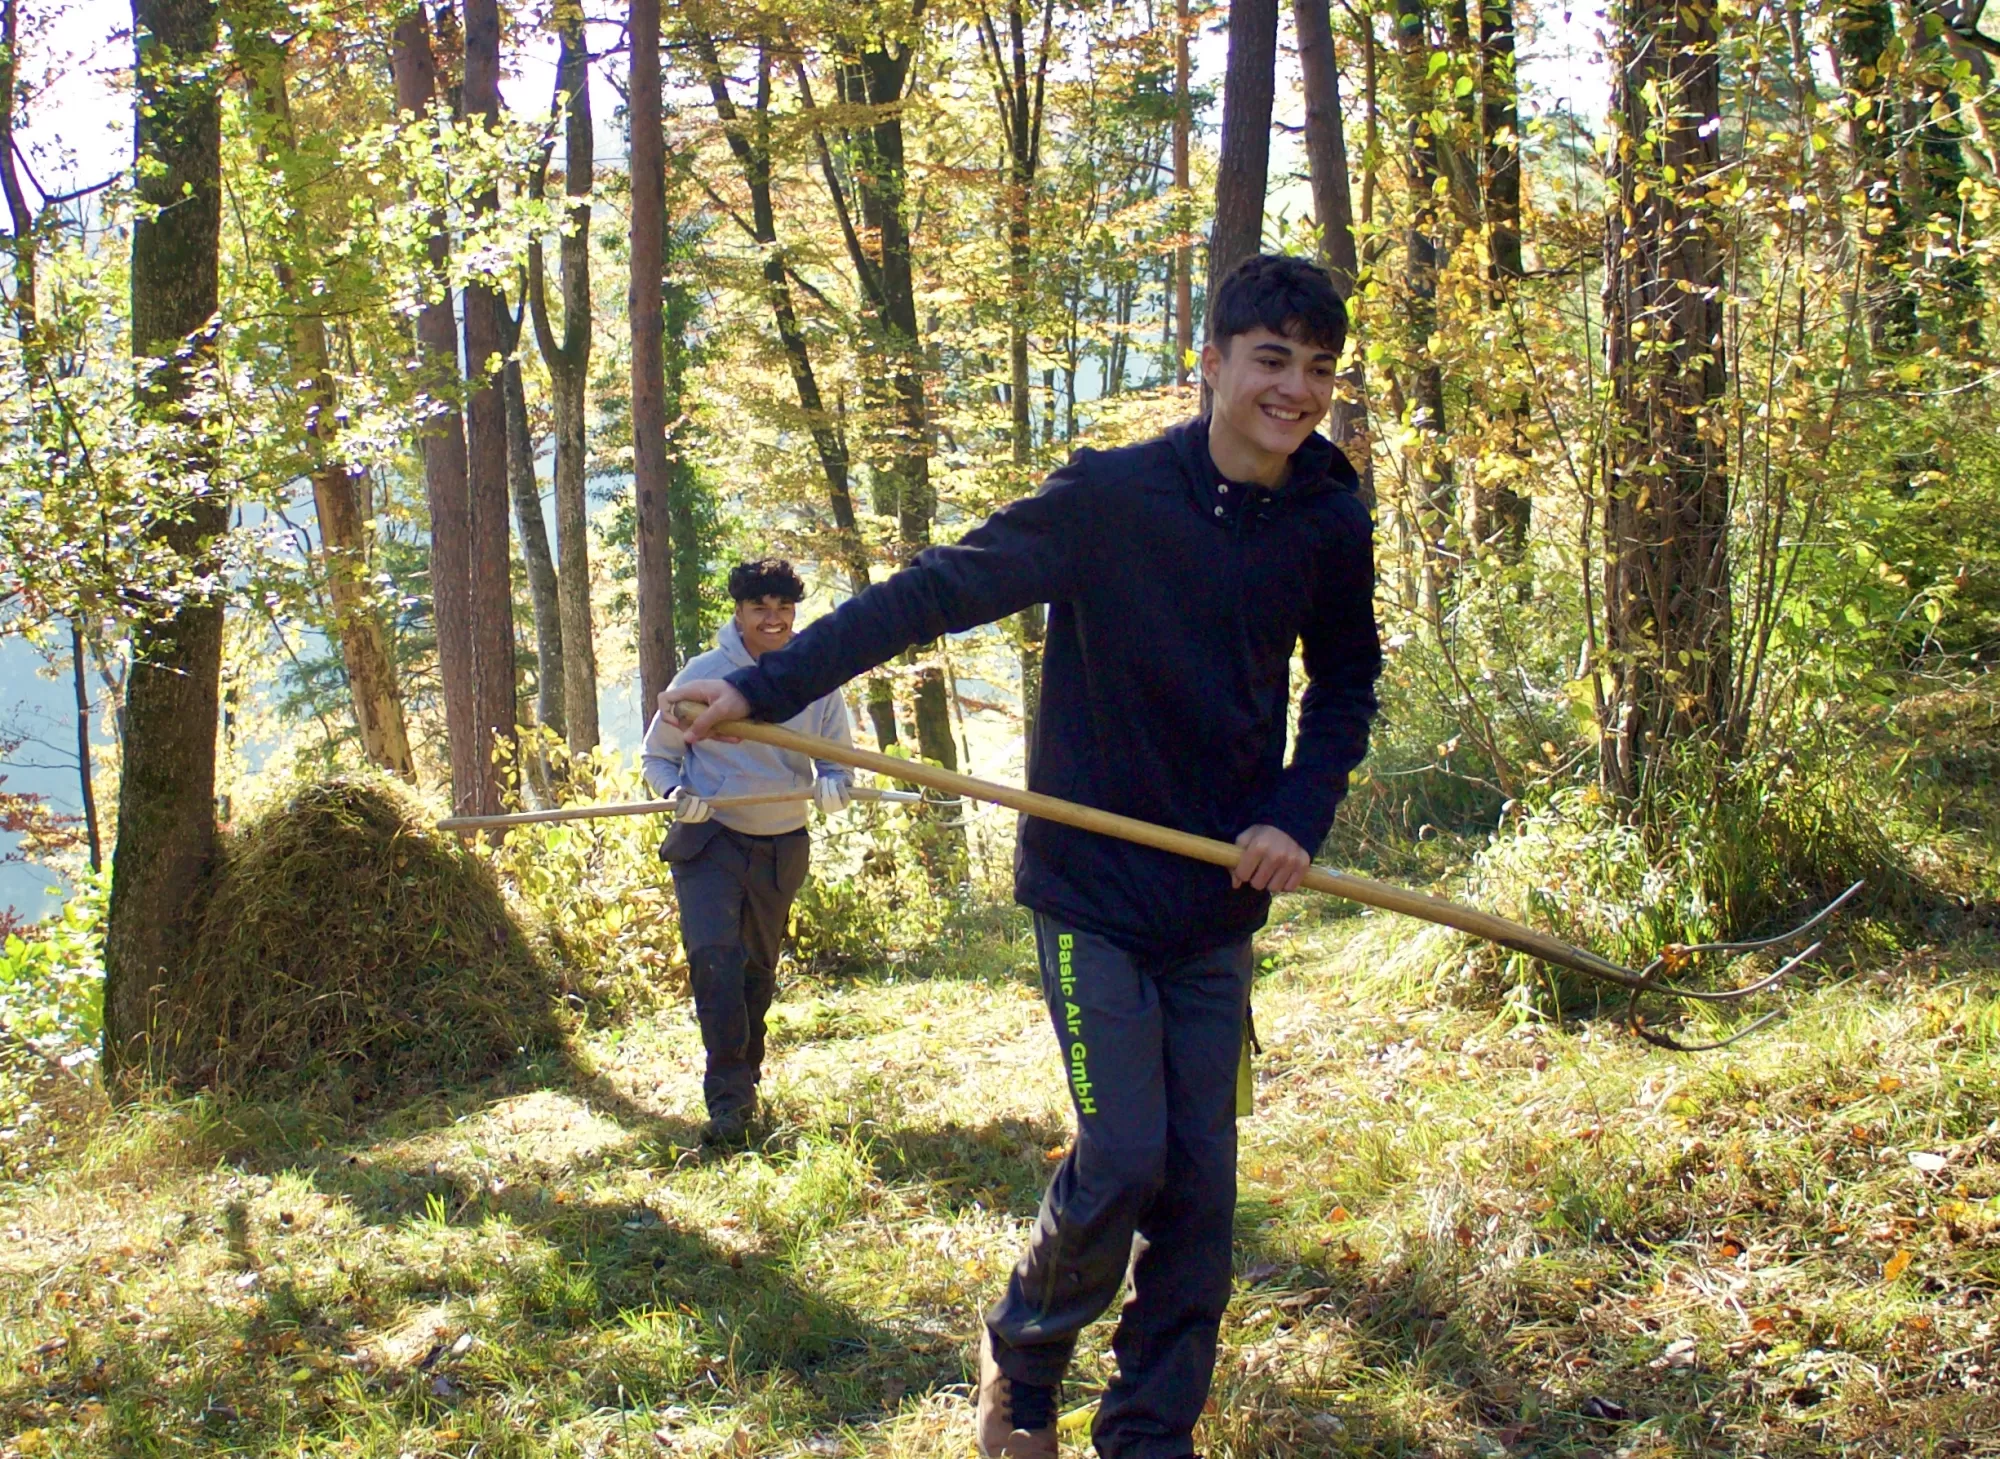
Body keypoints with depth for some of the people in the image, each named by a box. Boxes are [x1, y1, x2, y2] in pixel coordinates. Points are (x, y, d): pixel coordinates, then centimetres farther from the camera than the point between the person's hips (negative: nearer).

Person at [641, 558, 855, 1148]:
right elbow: (657, 756, 3)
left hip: (782, 849, 3)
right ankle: (728, 1100, -18)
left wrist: (831, 786, -20)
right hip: (710, 843, -3)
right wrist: (678, 794, -18)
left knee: (758, 972, 16)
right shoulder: (703, 674, -6)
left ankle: (742, 1085, 36)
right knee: (714, 958, -21)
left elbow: (839, 763, 4)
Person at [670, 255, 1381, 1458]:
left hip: (1220, 903, 4)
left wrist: (1298, 819, -2)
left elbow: (1347, 685, 14)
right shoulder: (1112, 497, -14)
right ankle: (1022, 1358, 19)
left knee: (1201, 1183, 3)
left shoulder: (1331, 527, -2)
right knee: (1123, 1156, -11)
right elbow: (934, 594, -15)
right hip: (1095, 887, -4)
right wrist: (765, 688, -22)